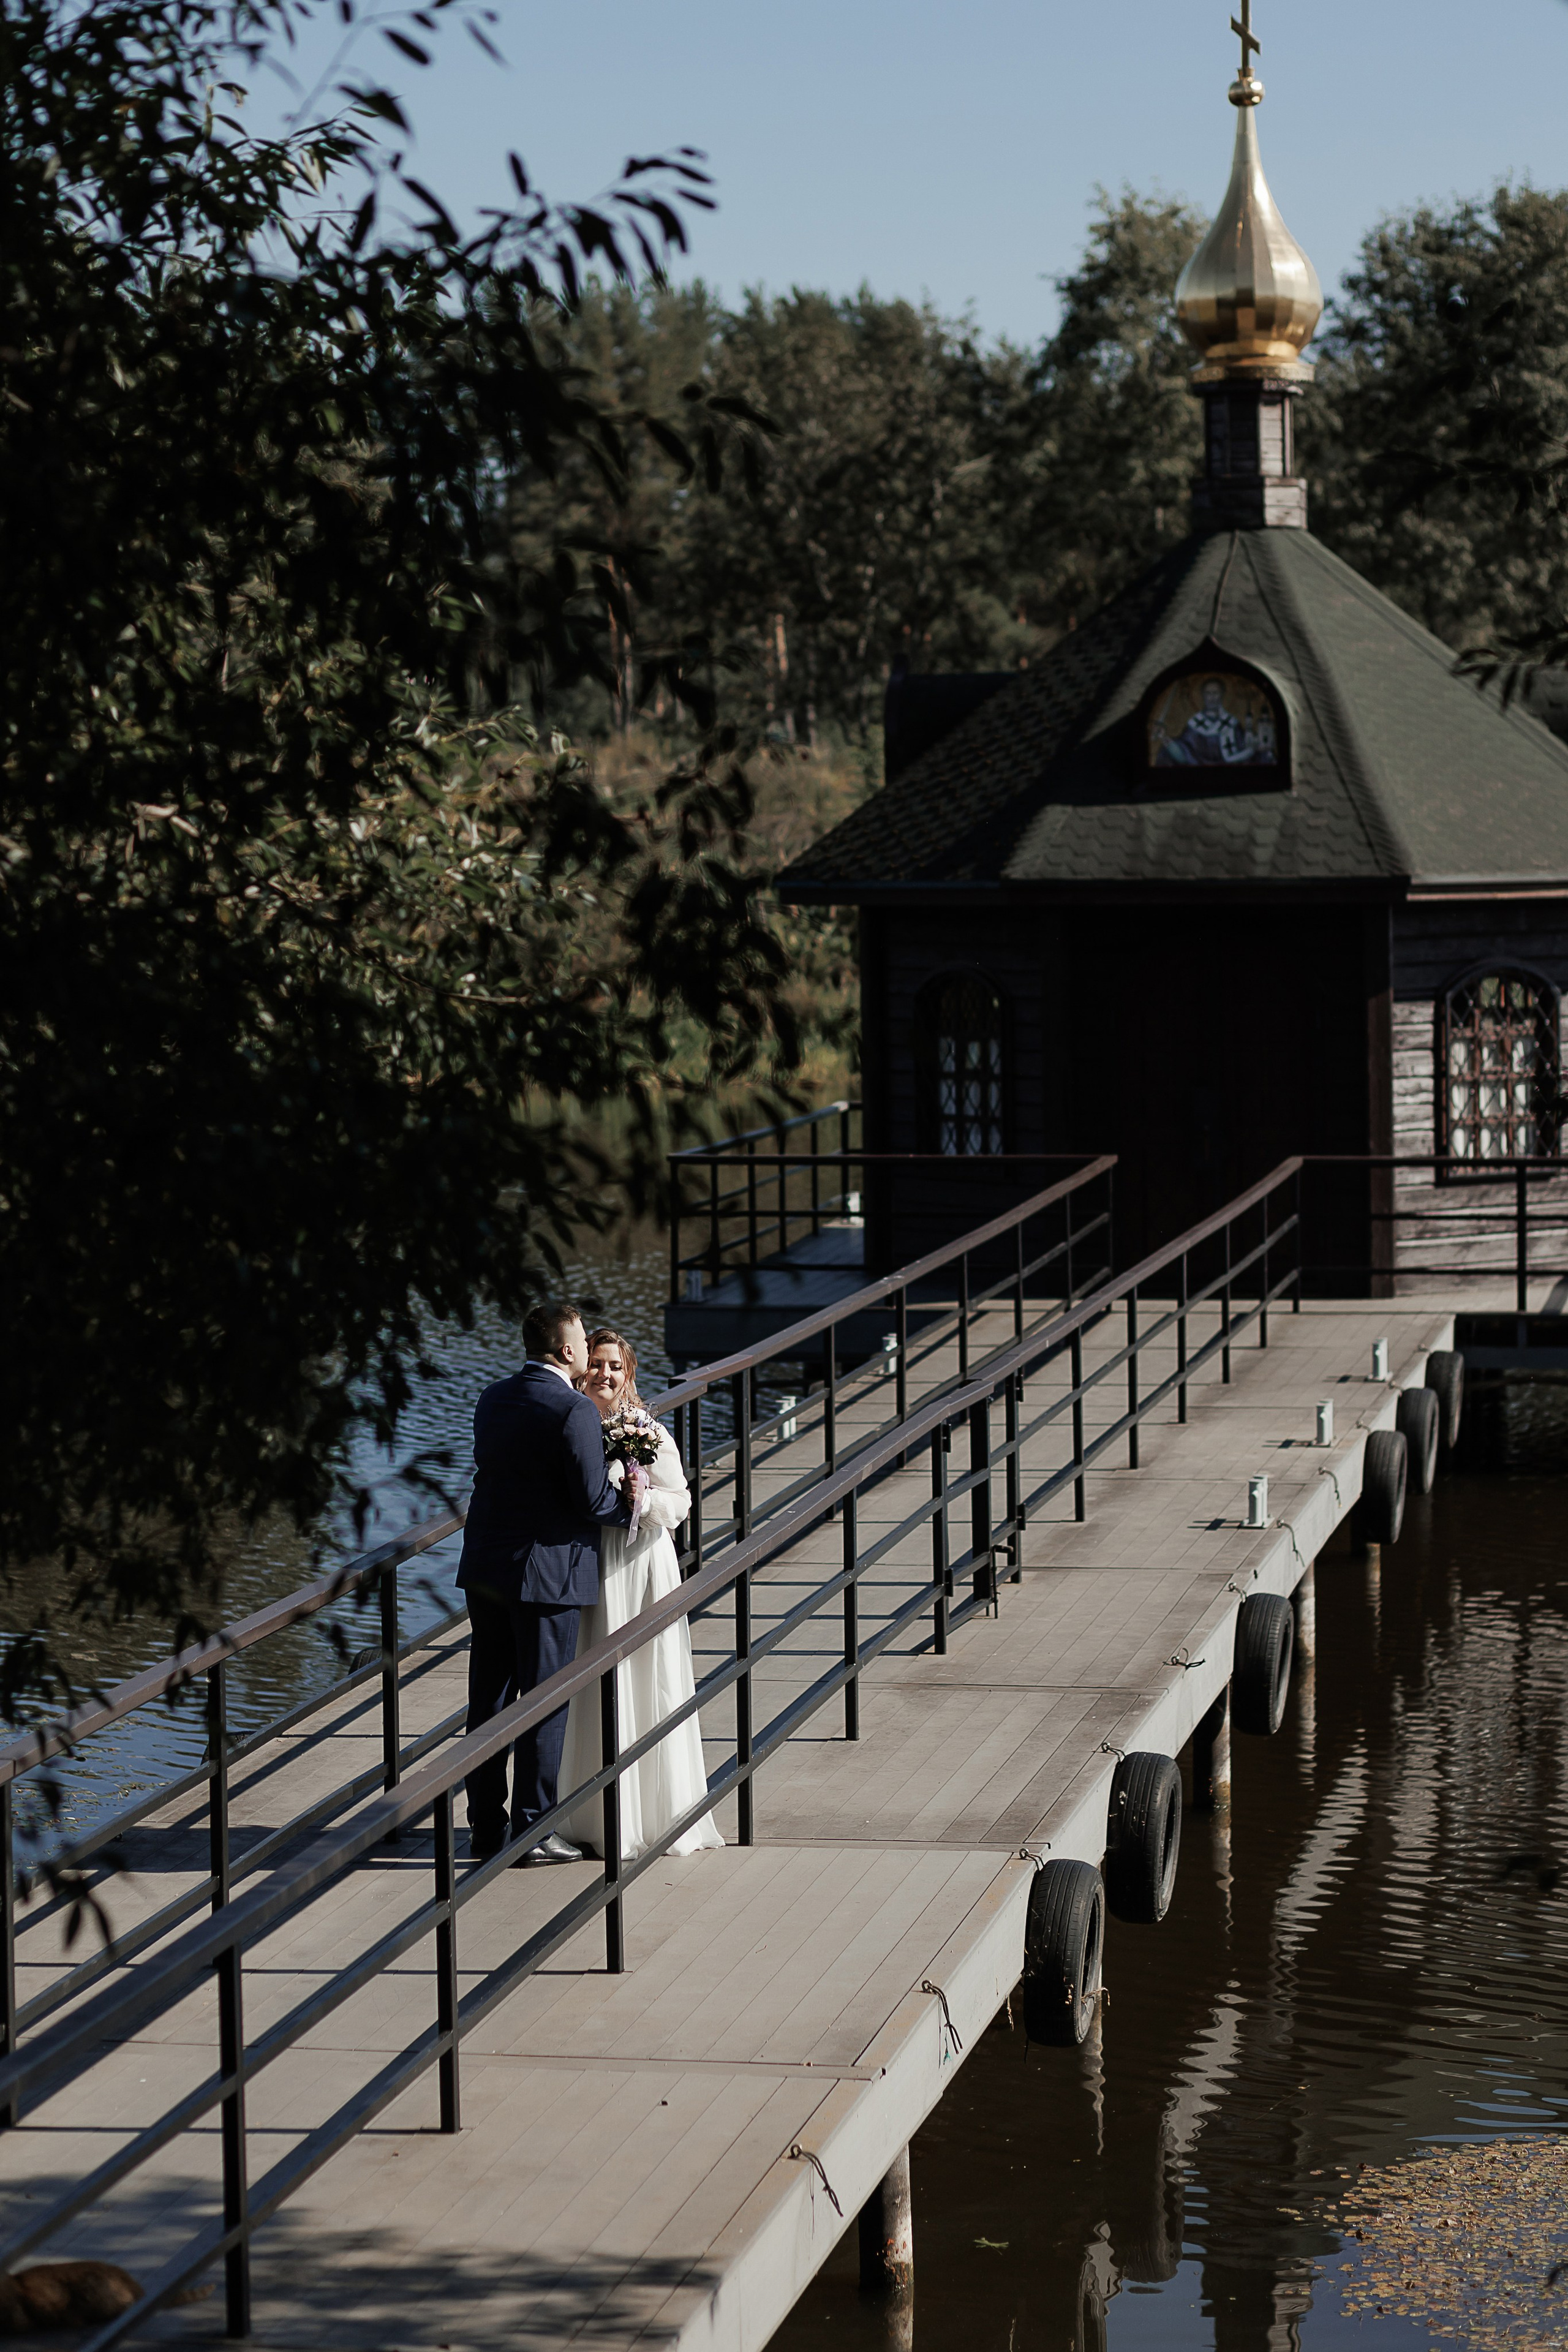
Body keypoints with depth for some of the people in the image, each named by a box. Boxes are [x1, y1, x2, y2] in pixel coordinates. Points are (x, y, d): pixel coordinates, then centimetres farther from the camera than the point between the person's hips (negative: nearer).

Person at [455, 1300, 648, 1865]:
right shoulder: (574, 1411, -16)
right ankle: (532, 1830, 5)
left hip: (485, 1566, 7)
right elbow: (592, 1500, -18)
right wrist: (628, 1499, 4)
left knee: (488, 1699, 11)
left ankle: (485, 1827, 17)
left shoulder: (493, 1398, 8)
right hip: (546, 1572, -7)